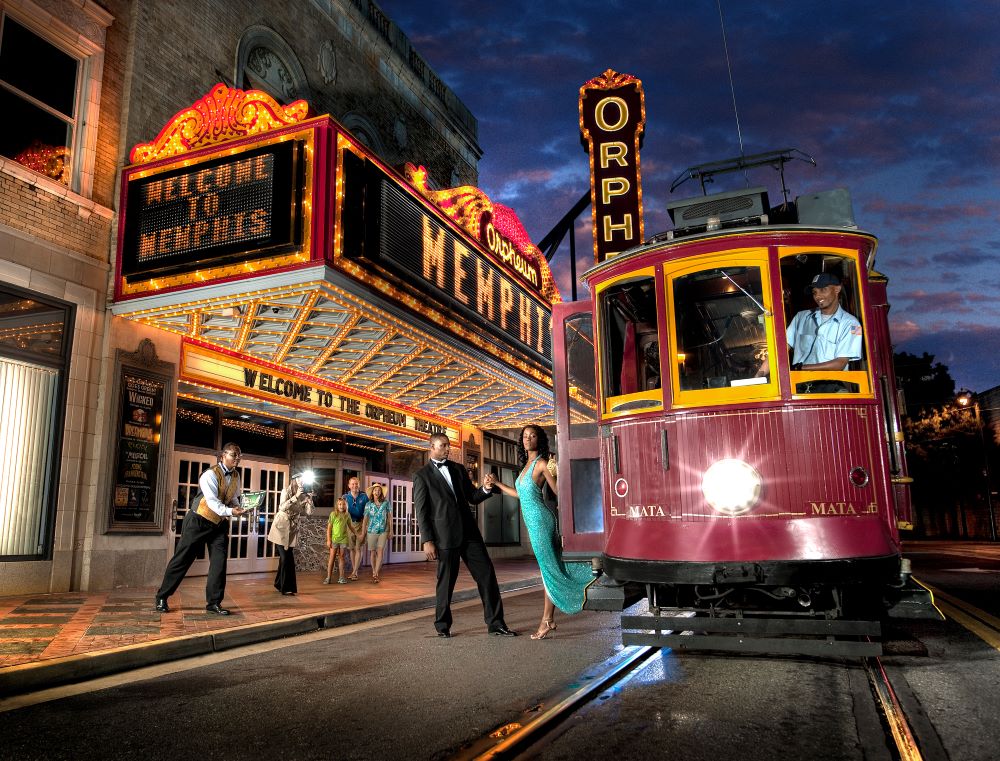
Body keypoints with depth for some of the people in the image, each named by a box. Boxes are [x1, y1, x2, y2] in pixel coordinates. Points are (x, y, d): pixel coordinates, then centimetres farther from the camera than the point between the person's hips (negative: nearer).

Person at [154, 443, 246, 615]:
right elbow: (212, 501, -30)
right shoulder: (210, 475, -20)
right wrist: (230, 511, -43)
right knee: (182, 559, 2)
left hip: (219, 523, 6)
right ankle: (162, 597, 19)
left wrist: (240, 507, -17)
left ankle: (213, 603, 4)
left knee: (219, 561, -3)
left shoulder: (236, 476, 2)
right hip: (199, 521, -6)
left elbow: (234, 498, 5)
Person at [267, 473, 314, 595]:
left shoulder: (304, 495, 4)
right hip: (281, 526, -5)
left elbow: (309, 512, -2)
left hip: (293, 528, 5)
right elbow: (283, 507, -24)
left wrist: (310, 499, -13)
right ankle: (286, 587, 2)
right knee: (286, 557, -6)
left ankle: (279, 584, 26)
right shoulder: (286, 491, -9)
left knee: (287, 557, 10)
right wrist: (296, 496, -26)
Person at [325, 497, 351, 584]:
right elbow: (329, 527, -4)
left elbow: (350, 526, 17)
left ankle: (341, 577, 10)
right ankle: (328, 577, 5)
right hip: (334, 539, -2)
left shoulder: (347, 515, 3)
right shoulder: (333, 514, -5)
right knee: (332, 558, 1)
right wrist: (328, 540, -8)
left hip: (343, 539, 2)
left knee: (342, 558, 7)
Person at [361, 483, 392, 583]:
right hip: (371, 530, 1)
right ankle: (374, 573, 19)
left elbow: (389, 517, 6)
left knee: (380, 551, -10)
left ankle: (375, 574, -10)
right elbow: (365, 519, 4)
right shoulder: (368, 504, 2)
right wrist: (363, 532, 3)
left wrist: (391, 531, 4)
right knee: (372, 552, 6)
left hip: (383, 531, -1)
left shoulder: (386, 503, 2)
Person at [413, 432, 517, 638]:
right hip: (445, 535, -4)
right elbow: (421, 511, -3)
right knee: (446, 581, 4)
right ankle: (442, 625, 23)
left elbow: (472, 497, 16)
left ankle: (495, 623, 8)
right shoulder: (422, 476, 0)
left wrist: (486, 489, -5)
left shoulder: (458, 469, 15)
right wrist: (427, 541, -9)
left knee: (487, 574, 1)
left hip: (469, 532, 5)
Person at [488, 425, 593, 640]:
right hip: (533, 521, 9)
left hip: (540, 518, -9)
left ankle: (546, 620, -3)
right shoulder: (527, 464, 16)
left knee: (548, 568, -5)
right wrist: (496, 483, 29)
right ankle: (550, 619, 17)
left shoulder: (542, 463, -9)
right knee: (550, 567, 11)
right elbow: (519, 493, 26)